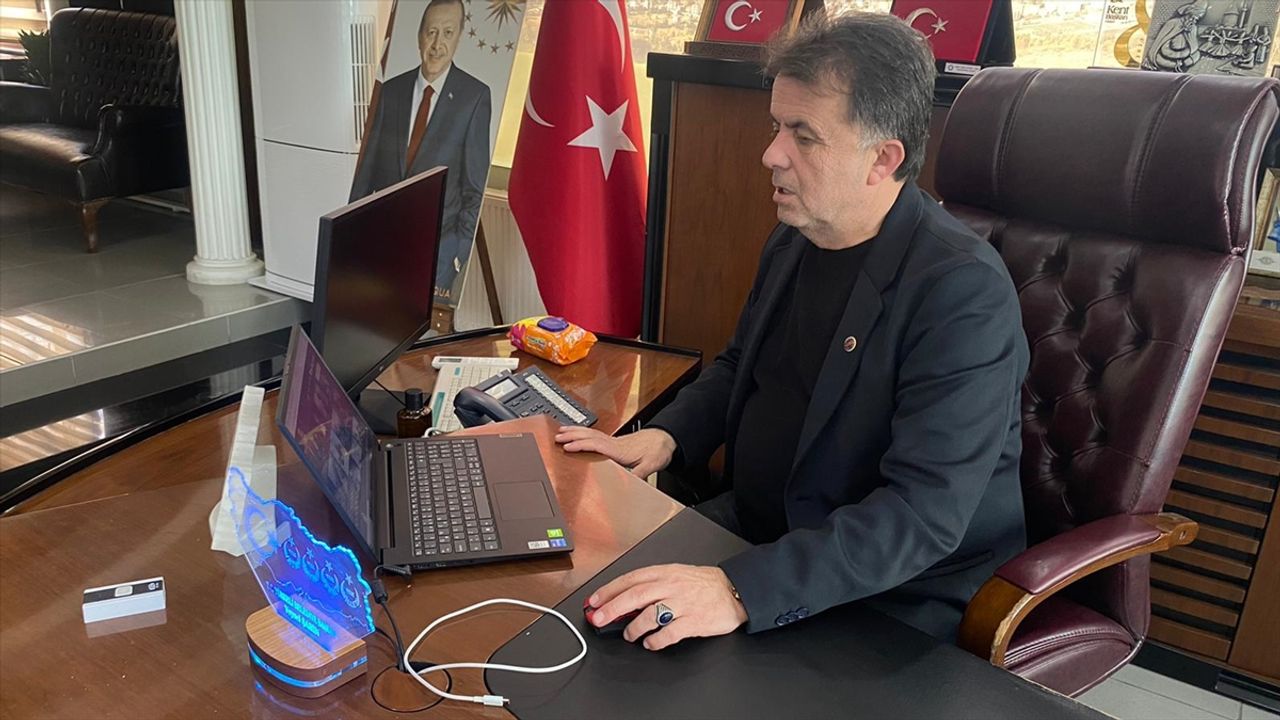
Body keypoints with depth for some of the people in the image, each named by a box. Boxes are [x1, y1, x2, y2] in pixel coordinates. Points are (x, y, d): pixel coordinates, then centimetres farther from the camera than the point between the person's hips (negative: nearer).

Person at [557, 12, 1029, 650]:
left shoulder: (964, 292, -23)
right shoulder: (795, 238, 3)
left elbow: (924, 514, -29)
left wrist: (742, 591, -39)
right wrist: (666, 435, 0)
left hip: (886, 599, -7)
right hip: (754, 530, 8)